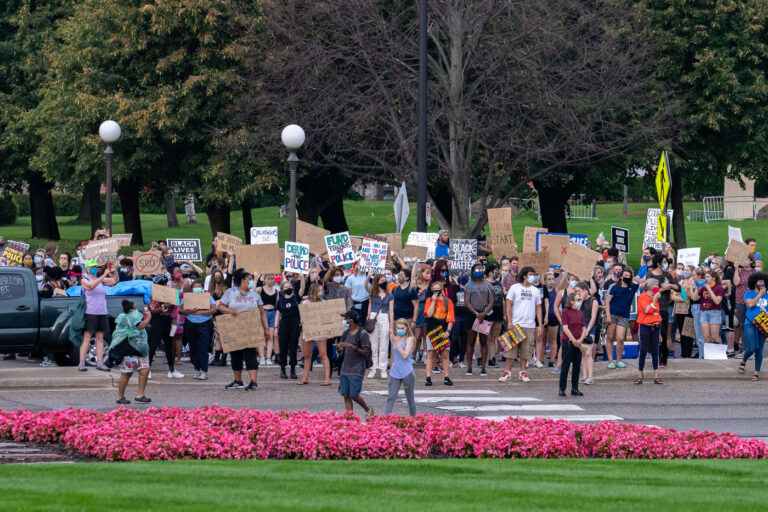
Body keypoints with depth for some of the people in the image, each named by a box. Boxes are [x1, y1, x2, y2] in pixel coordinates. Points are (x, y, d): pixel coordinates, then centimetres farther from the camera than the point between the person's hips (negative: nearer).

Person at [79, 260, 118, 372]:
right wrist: (104, 275, -29)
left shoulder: (100, 279, 14)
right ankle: (81, 363, -7)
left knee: (100, 338, 6)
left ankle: (99, 363, 8)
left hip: (102, 313, 6)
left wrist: (113, 273, -10)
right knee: (87, 338, -7)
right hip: (90, 313, -6)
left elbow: (115, 281, 10)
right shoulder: (85, 280, -2)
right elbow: (92, 285, -22)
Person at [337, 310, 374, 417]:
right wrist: (339, 347, -6)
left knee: (354, 395, -5)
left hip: (356, 371, -6)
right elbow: (342, 349, 18)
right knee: (346, 395, 2)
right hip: (345, 369, 6)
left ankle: (368, 410, 21)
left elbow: (366, 353, -12)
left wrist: (352, 347, -23)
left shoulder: (362, 334, -9)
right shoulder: (346, 333, 11)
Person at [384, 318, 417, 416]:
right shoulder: (395, 338, 8)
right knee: (391, 398, -6)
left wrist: (397, 343, -20)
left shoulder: (409, 339, -6)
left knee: (410, 398, 9)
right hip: (395, 373, 4)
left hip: (407, 373, -4)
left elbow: (405, 355, -17)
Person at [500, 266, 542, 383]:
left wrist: (540, 325, 8)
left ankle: (522, 372, 12)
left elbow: (538, 308, 14)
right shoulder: (515, 288, 3)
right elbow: (508, 305, 2)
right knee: (512, 348, -3)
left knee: (526, 350, 2)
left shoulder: (535, 291, 12)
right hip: (515, 324, -2)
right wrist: (509, 322, -5)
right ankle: (508, 372, 4)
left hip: (530, 325, 2)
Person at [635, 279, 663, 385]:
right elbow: (648, 310, -16)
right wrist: (654, 299, -12)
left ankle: (656, 376, 6)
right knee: (643, 351, -5)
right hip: (645, 326, -6)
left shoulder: (655, 297, 15)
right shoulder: (642, 297, -5)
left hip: (655, 326, 6)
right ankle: (639, 376, 1)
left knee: (655, 351, 4)